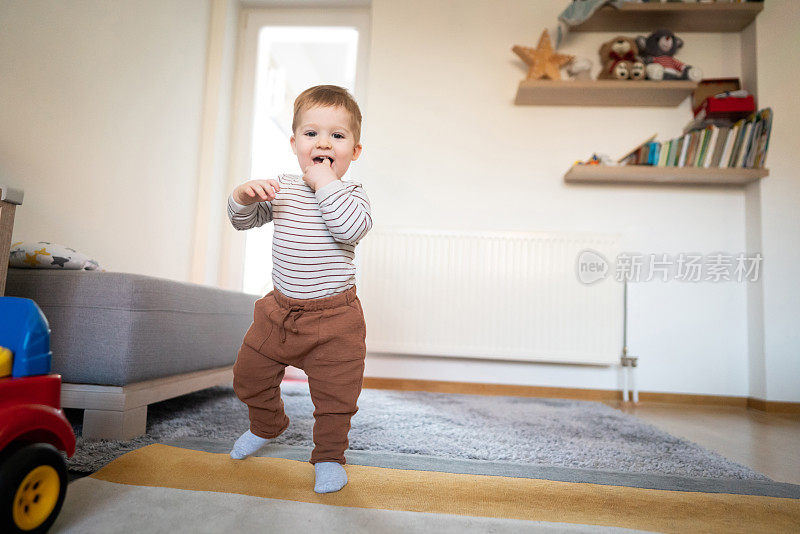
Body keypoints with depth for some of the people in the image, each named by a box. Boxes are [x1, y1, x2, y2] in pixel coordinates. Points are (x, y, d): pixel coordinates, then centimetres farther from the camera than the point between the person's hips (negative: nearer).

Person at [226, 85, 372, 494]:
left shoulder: (350, 194, -7)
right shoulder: (282, 188, 4)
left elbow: (353, 229, -28)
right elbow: (243, 221, 8)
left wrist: (326, 184, -25)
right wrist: (244, 196, -13)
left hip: (333, 315, -4)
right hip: (280, 309, 4)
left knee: (334, 392, 2)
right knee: (250, 372, 17)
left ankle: (329, 456, 26)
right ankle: (266, 425, 46)